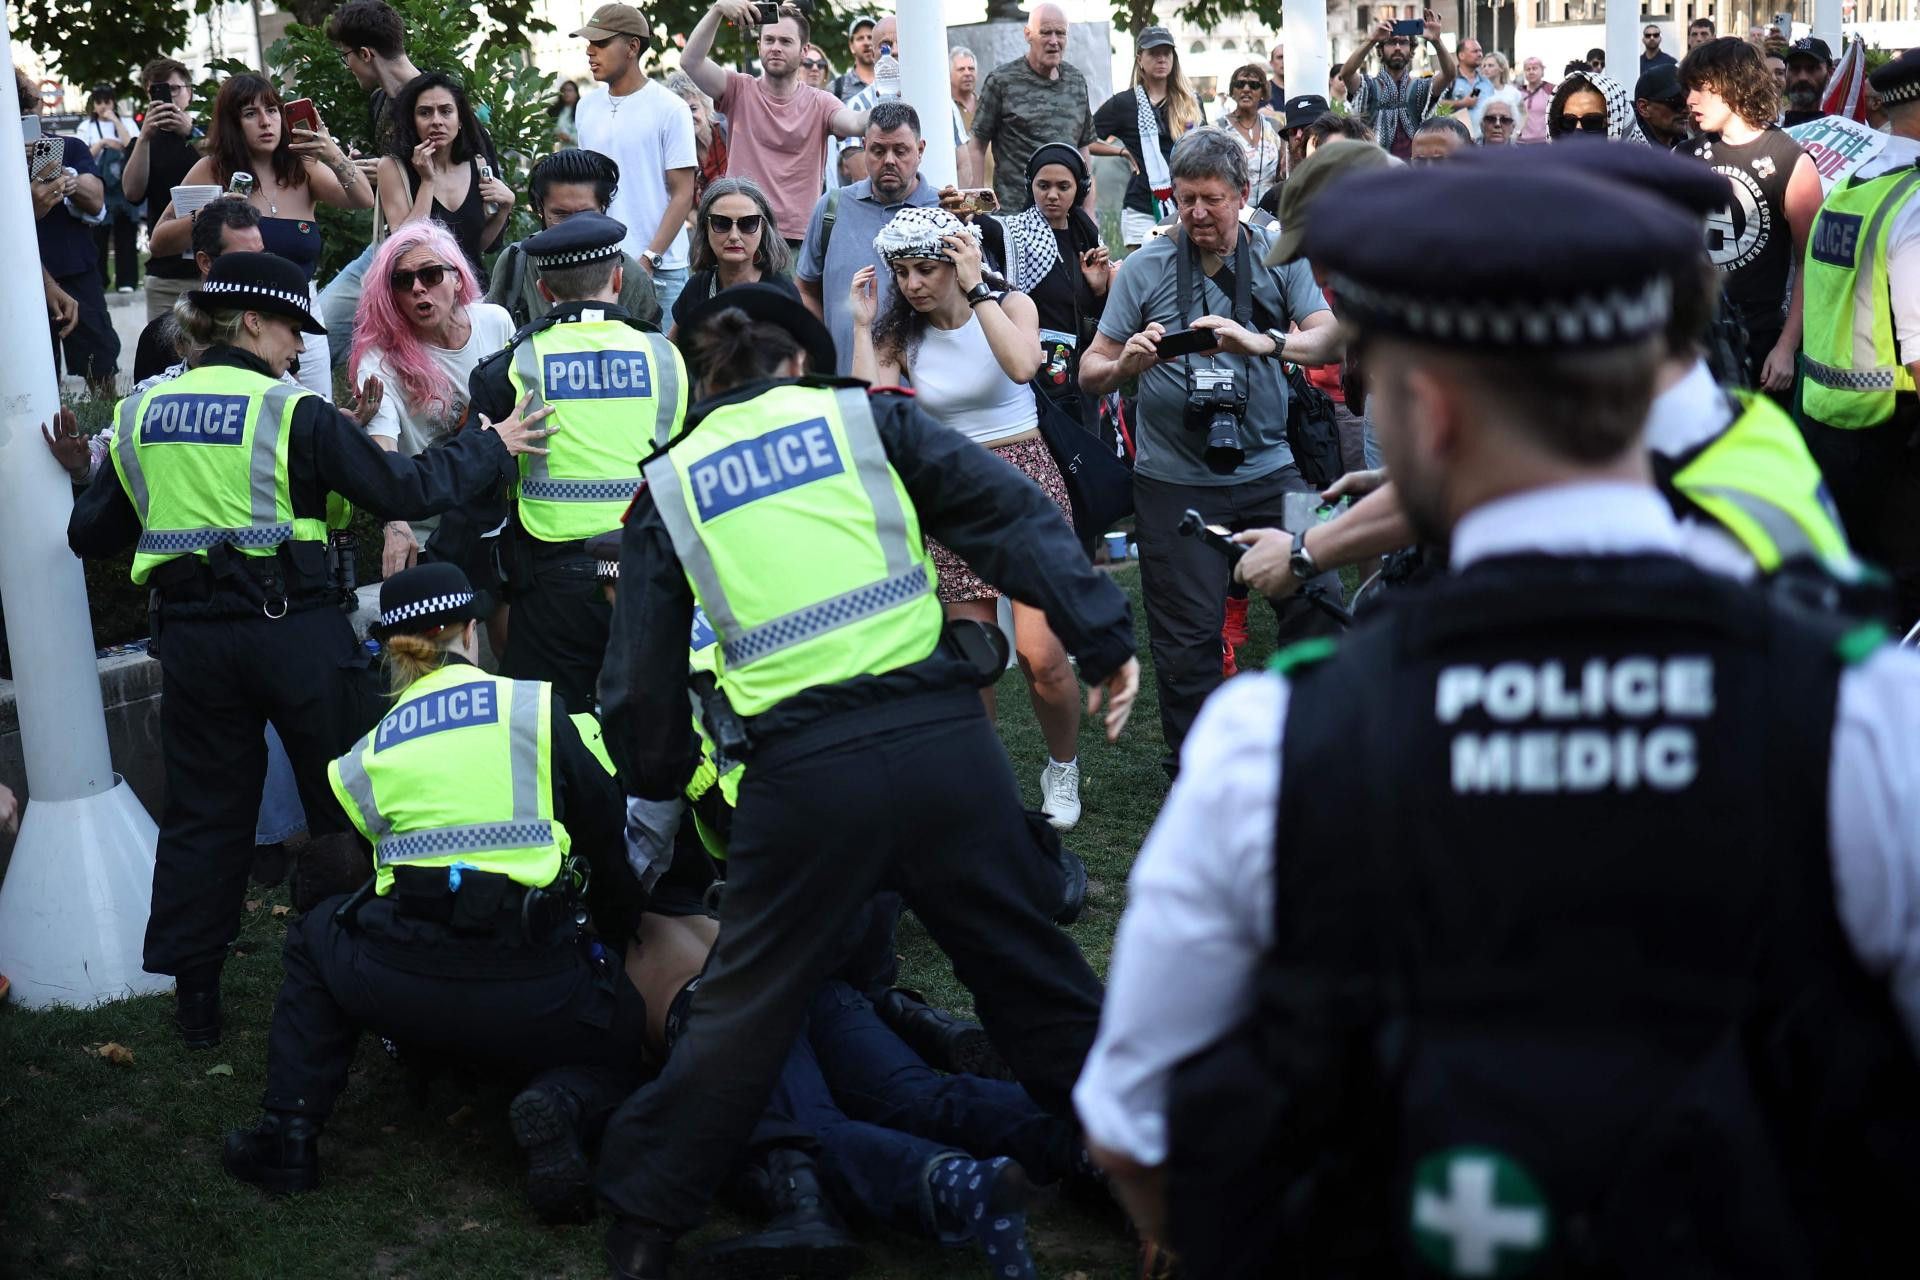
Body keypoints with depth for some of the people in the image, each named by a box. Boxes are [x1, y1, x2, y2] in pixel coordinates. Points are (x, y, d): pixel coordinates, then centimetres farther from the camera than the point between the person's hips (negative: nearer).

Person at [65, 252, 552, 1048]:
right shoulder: (294, 414, -9)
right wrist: (491, 446, 3)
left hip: (193, 638, 4)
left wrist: (86, 488, 35)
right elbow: (402, 490, -9)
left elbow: (90, 535, 12)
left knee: (202, 813, 13)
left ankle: (193, 996, 17)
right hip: (294, 629, -4)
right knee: (346, 802, 9)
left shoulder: (140, 417, 5)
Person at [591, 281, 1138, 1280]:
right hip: (941, 733, 0)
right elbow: (1015, 517, 1)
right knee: (1032, 970, 15)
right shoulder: (868, 417, 11)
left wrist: (653, 795, 29)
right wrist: (1104, 643, 1)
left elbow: (641, 678, 14)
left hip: (803, 771, 0)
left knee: (746, 1006, 12)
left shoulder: (670, 486, 13)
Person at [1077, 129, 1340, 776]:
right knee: (1187, 635, 3)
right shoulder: (1145, 267, 1)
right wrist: (1128, 363, -22)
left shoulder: (1279, 257, 3)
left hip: (1267, 472, 1)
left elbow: (1332, 340, -9)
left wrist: (1262, 342, -28)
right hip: (1175, 480, -1)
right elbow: (1090, 373, 1)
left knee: (1318, 602, -5)